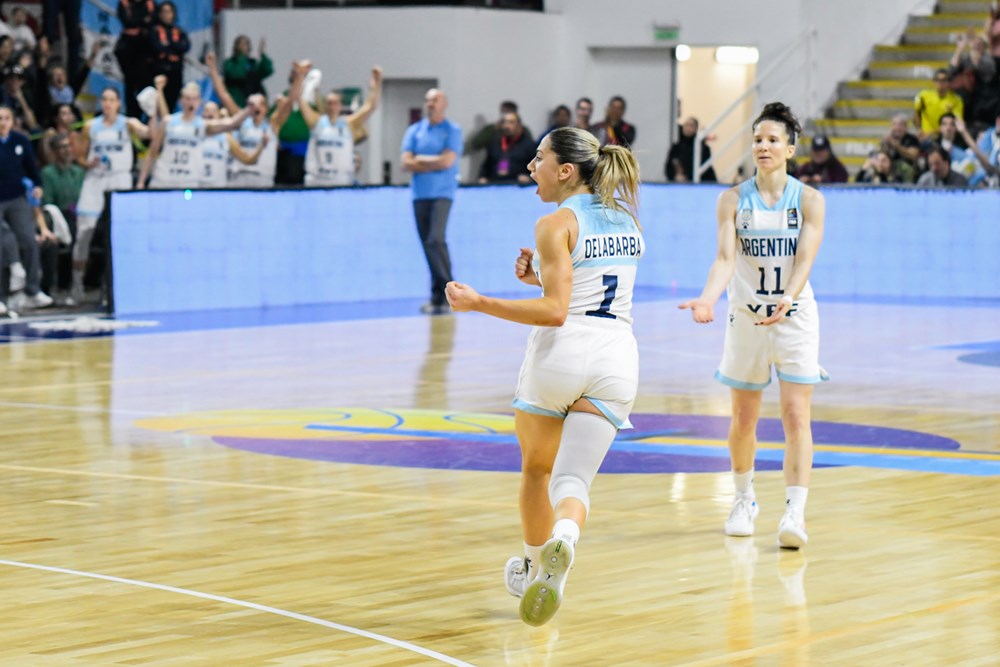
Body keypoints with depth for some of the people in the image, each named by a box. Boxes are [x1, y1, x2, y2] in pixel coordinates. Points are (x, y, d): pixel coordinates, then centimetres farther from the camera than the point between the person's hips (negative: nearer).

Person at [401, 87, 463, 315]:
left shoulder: (452, 130, 1)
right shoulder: (414, 130, 11)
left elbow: (447, 161, -11)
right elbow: (407, 163, 2)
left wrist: (420, 160, -2)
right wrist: (434, 163, -7)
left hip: (442, 193, -4)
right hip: (420, 194, 4)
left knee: (436, 240, -19)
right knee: (428, 243, 5)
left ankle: (444, 294, -14)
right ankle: (438, 296, 12)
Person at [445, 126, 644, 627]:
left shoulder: (556, 225, -7)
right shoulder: (627, 221, 14)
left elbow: (554, 311, -15)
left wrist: (478, 303, -13)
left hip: (559, 354, -5)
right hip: (616, 356, 5)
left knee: (537, 470, 19)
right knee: (573, 479, -1)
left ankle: (536, 565, 34)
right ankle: (564, 536, -34)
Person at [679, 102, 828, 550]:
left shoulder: (809, 200, -4)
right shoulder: (733, 199, -2)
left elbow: (805, 260, -14)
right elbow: (726, 258, -13)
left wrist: (786, 300, -33)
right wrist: (707, 299, -31)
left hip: (795, 319, -2)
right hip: (746, 319, 2)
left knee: (796, 416, -11)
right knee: (743, 419, 10)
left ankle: (795, 512, -16)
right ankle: (744, 500, 32)